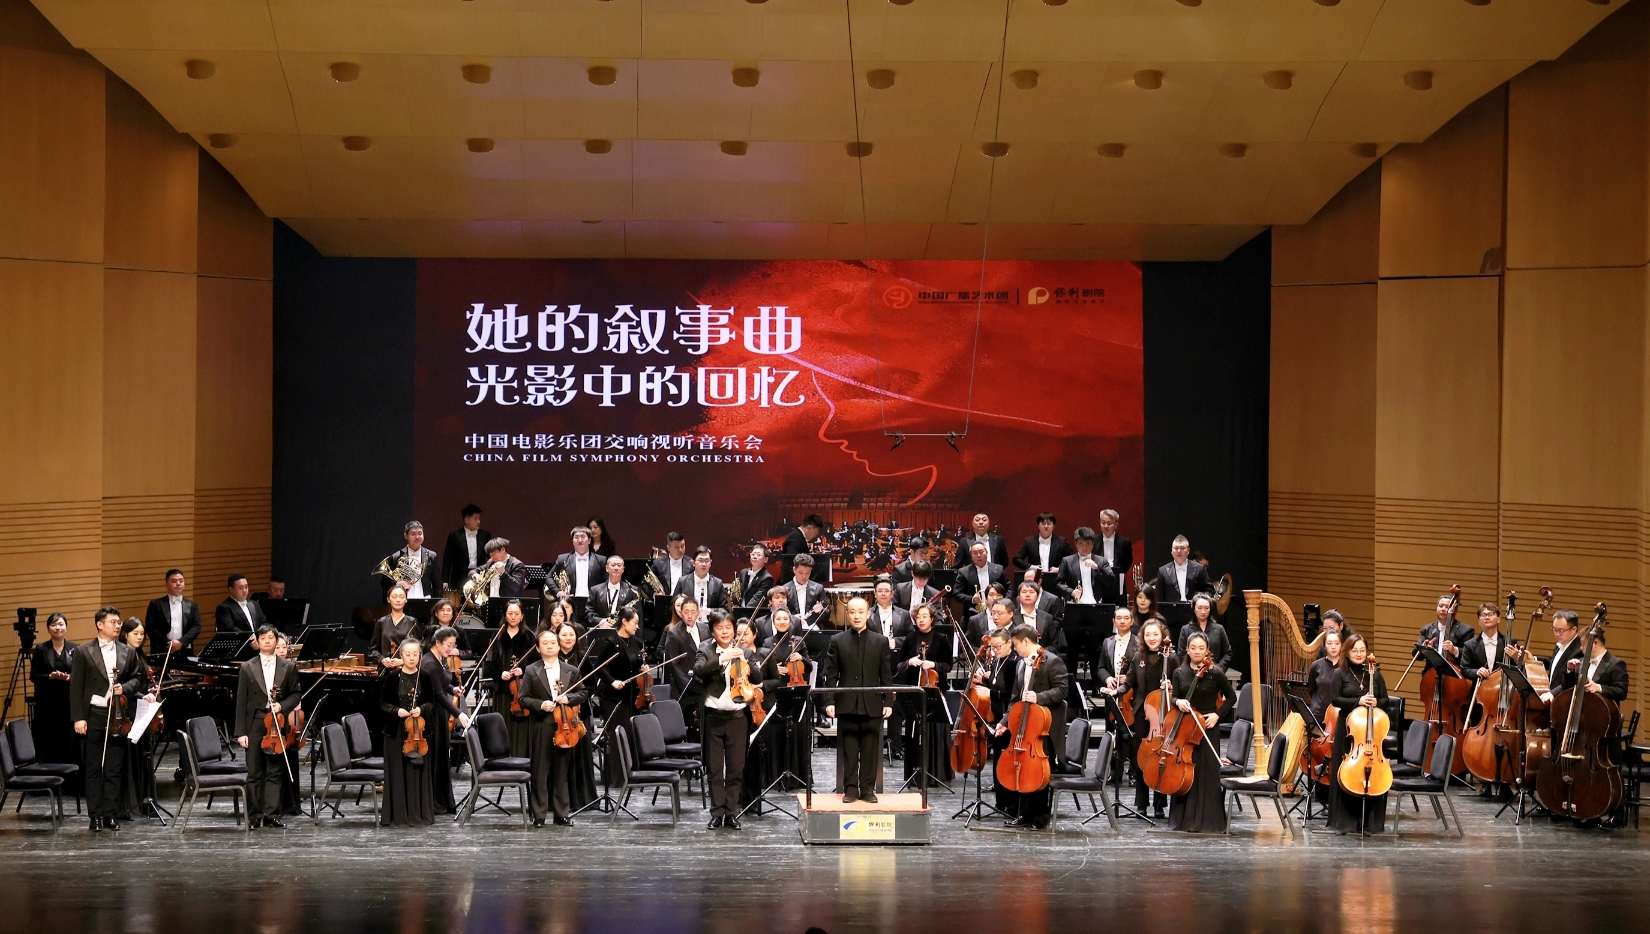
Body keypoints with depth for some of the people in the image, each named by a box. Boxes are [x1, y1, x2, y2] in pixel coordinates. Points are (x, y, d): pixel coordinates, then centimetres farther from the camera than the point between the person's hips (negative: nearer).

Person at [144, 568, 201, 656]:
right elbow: (150, 628, -2)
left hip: (185, 652, 2)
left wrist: (181, 642, -14)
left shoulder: (192, 605, 13)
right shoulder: (156, 604, 6)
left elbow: (196, 627, 3)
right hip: (161, 652, -2)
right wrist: (167, 643, -13)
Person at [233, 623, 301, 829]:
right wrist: (240, 732, -4)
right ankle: (255, 816, 8)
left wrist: (283, 706, -12)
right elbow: (241, 702, 1)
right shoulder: (247, 668, 5)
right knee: (254, 773, 3)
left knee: (275, 773, 2)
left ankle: (272, 815, 5)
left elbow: (296, 694, 9)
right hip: (255, 725, -1)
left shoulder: (288, 667, 7)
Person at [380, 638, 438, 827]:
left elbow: (432, 703, 8)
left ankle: (419, 815, 9)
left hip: (419, 730, 1)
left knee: (419, 772, 2)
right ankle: (397, 816, 5)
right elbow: (383, 703, 1)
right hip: (396, 731, -1)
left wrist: (422, 709, -12)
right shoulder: (392, 677, -2)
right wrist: (396, 710, -17)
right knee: (398, 773, 0)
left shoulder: (425, 677, 2)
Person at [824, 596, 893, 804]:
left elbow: (886, 676, 6)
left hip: (873, 706, 0)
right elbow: (831, 675, 2)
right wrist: (829, 701, -6)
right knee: (848, 749, 2)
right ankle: (850, 789, 7)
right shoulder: (837, 641, 5)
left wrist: (888, 702, -2)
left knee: (870, 749, 3)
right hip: (847, 705, 0)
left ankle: (868, 788, 9)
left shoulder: (880, 642, 7)